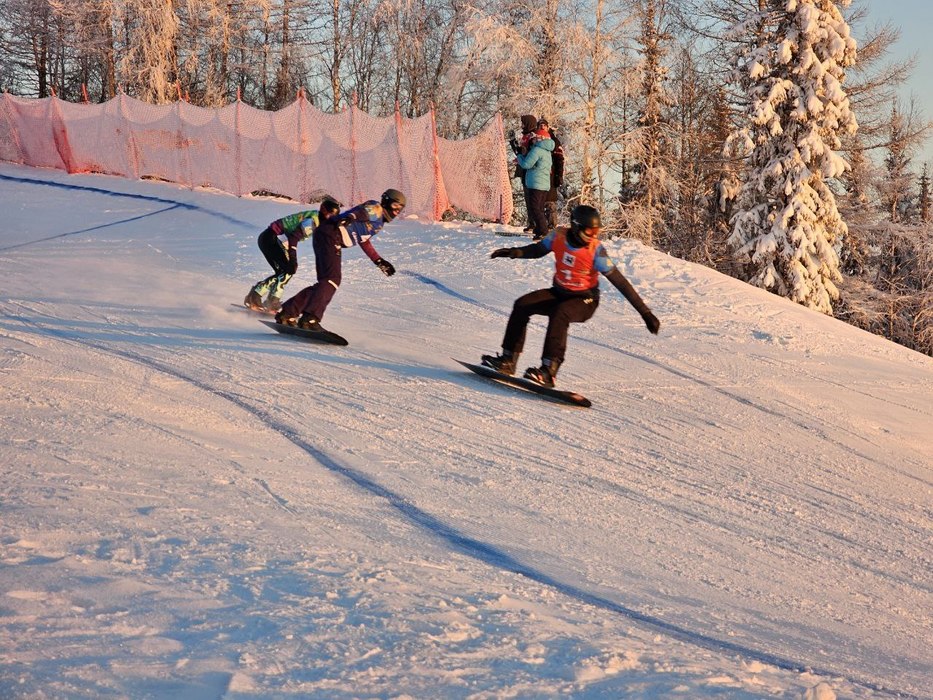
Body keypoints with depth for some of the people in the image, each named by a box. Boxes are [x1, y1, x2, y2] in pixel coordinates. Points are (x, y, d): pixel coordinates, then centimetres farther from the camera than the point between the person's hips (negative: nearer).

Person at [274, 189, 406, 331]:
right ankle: (309, 318, -31)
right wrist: (350, 218, -43)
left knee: (325, 282, 9)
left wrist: (379, 261, 41)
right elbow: (362, 211, -22)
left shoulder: (379, 221, 28)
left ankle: (287, 313, 9)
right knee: (332, 280, -21)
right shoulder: (376, 208, -1)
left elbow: (363, 240, 39)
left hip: (332, 240, 10)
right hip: (330, 235, -10)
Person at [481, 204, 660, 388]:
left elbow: (620, 282, -19)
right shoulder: (559, 236, -12)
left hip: (585, 300, -5)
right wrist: (516, 252, -13)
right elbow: (538, 250, 8)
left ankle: (549, 371, -38)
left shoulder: (596, 250, -23)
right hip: (559, 293, 5)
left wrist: (645, 313, -21)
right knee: (522, 305, -13)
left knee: (559, 314, -35)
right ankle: (508, 360, -7)